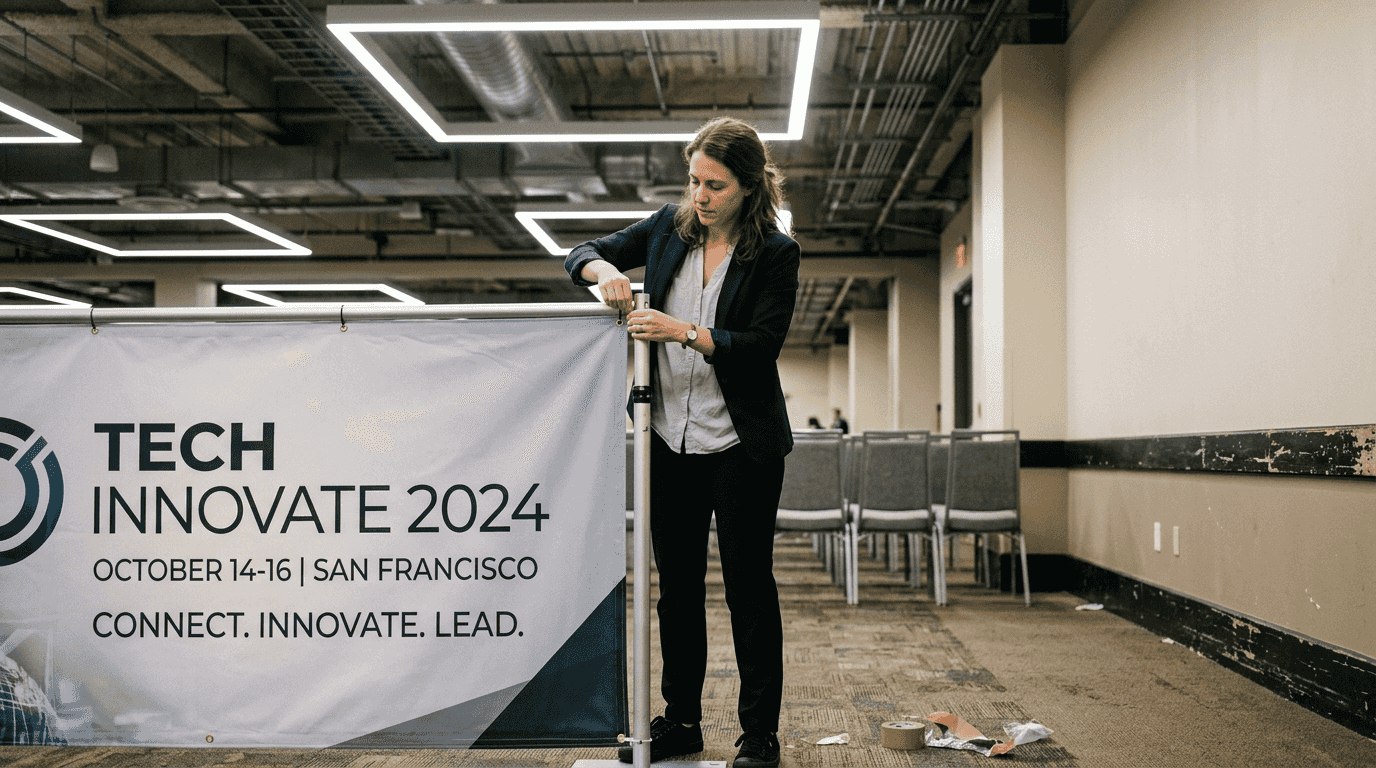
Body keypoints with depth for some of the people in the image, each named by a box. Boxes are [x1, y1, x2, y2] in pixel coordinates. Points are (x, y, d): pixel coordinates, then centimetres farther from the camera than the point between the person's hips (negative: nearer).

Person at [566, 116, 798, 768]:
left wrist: (685, 332, -24)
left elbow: (763, 346, -14)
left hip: (743, 444, -4)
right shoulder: (670, 227, 5)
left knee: (748, 585, 3)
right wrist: (604, 270, -10)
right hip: (671, 438, 5)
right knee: (676, 586, 12)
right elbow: (583, 254, 12)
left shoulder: (776, 253, -7)